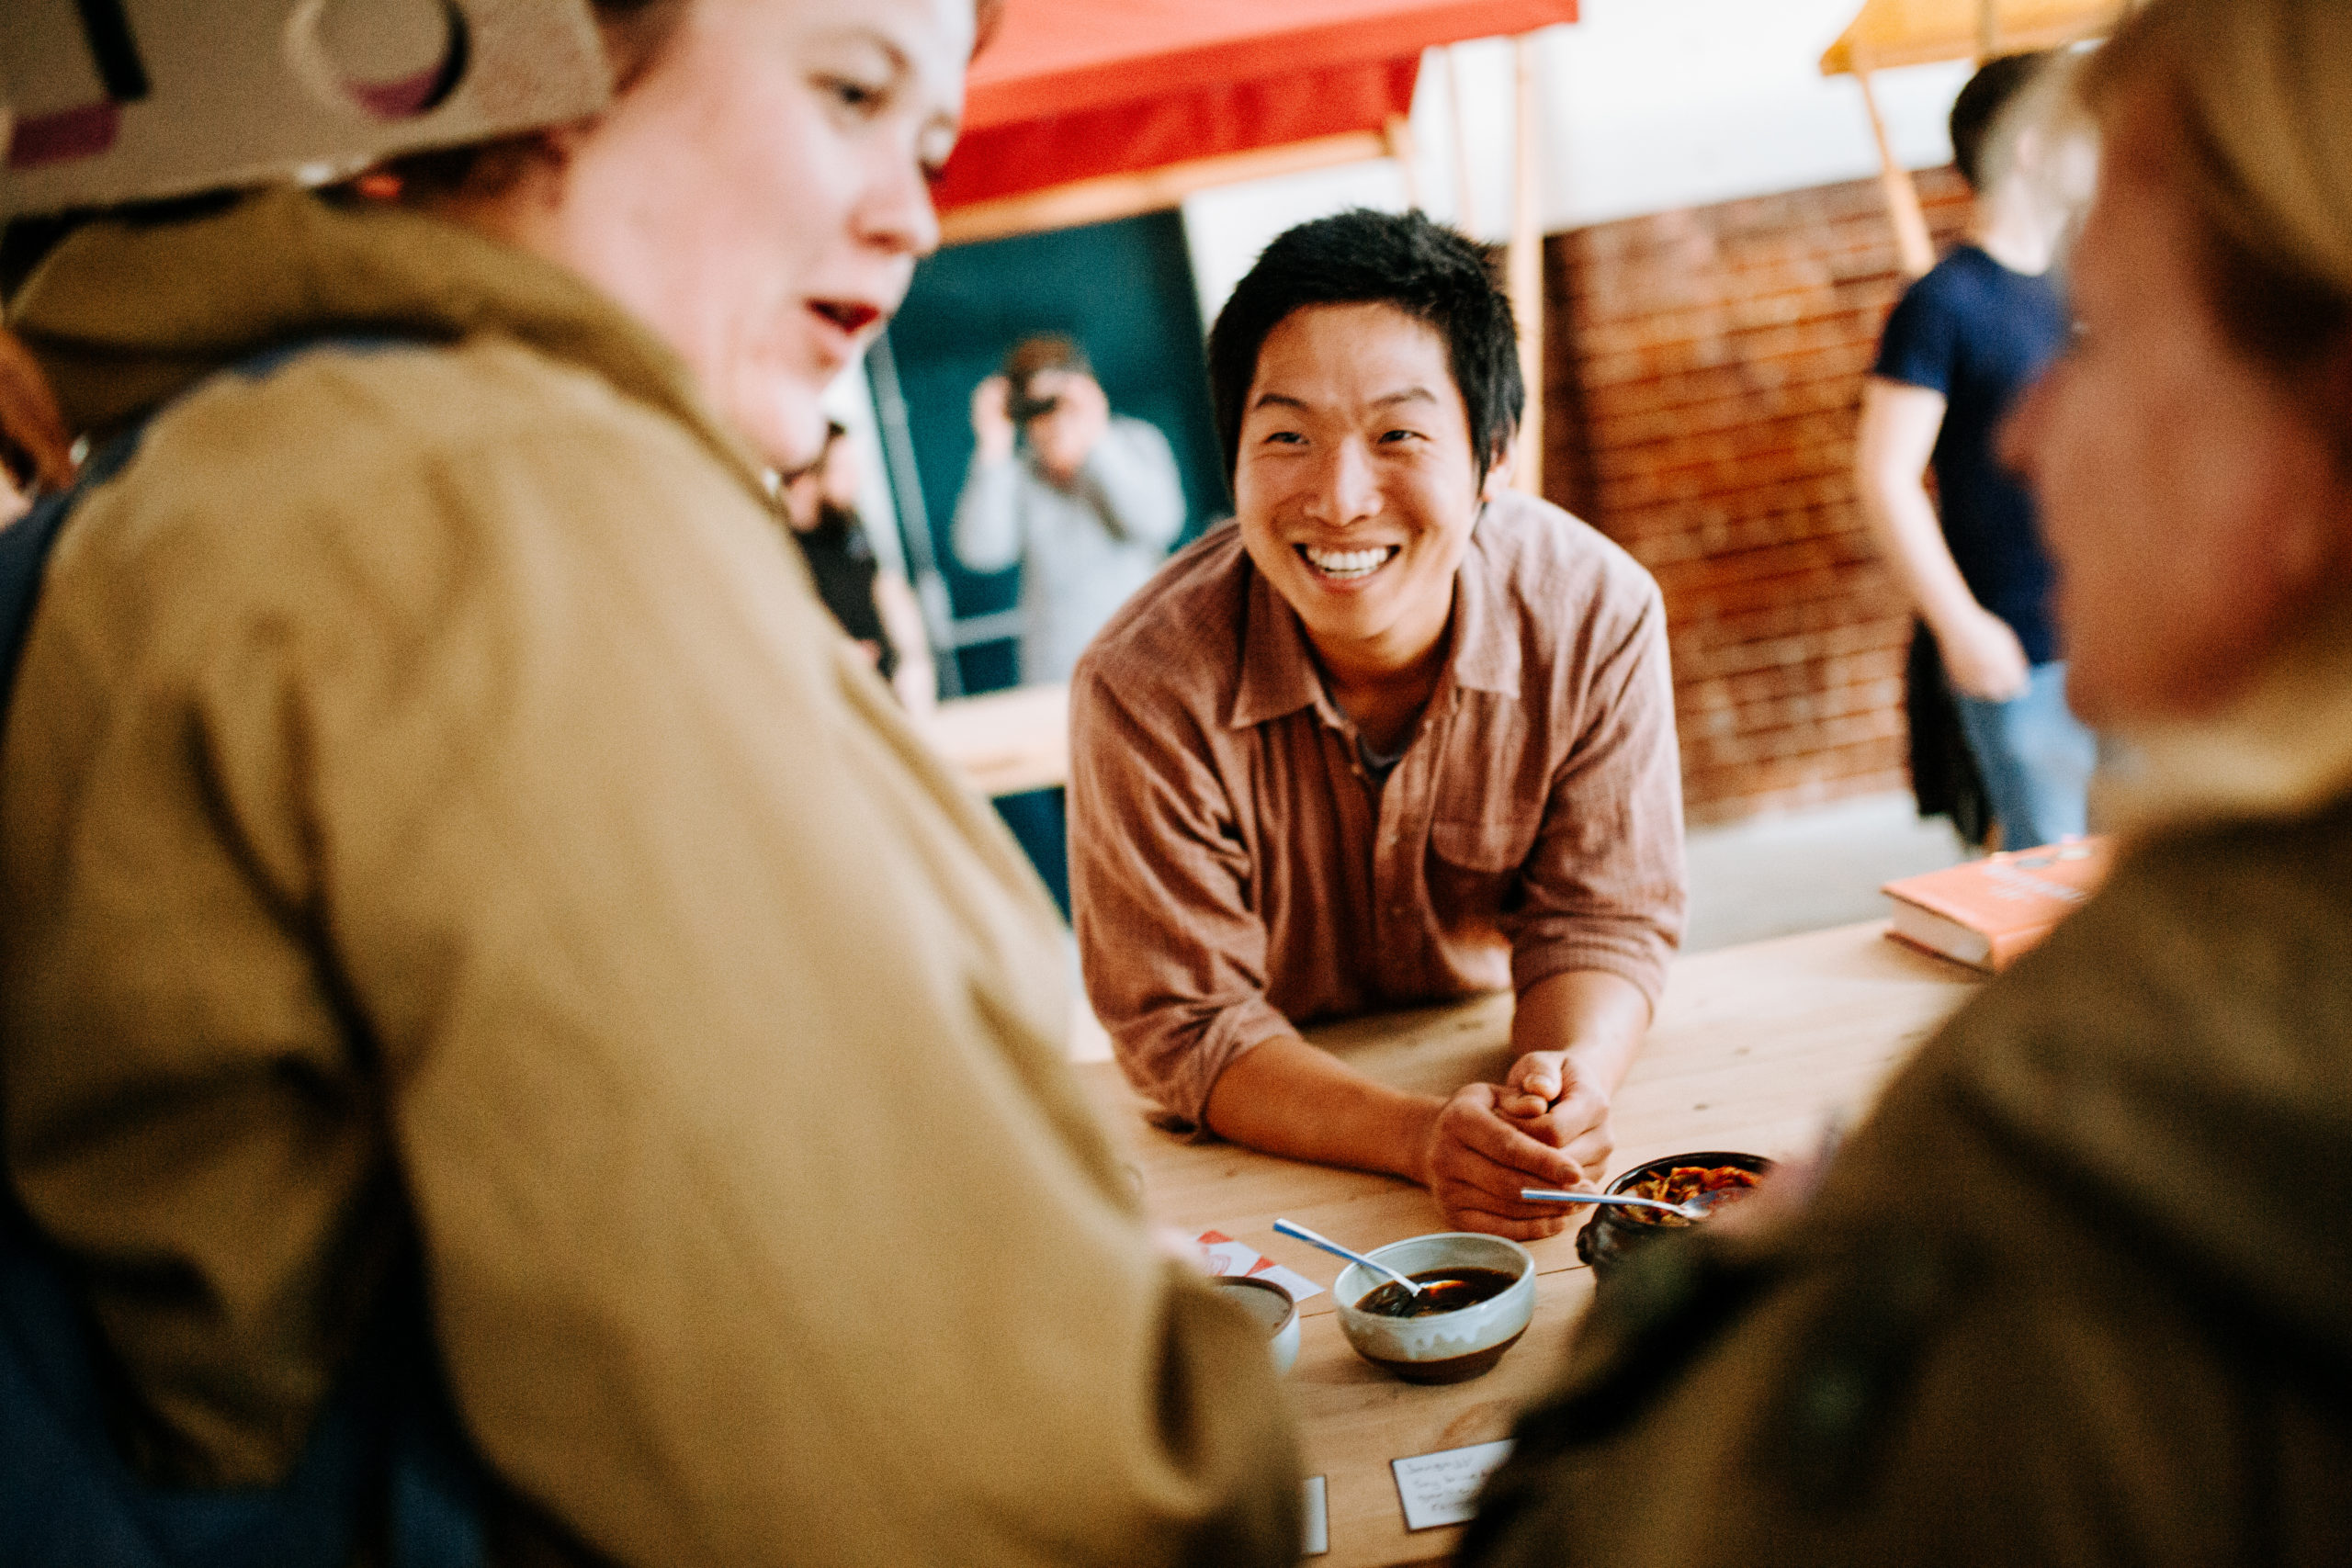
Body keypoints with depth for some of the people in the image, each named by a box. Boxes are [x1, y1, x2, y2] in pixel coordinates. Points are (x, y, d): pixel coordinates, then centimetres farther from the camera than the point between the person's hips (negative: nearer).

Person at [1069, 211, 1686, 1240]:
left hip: (1489, 1060, 1)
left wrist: (1566, 1082, -32)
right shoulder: (1144, 689, -26)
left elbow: (1600, 921, -9)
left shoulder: (1599, 616, -18)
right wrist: (1421, 1136, -34)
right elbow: (1186, 1023, -18)